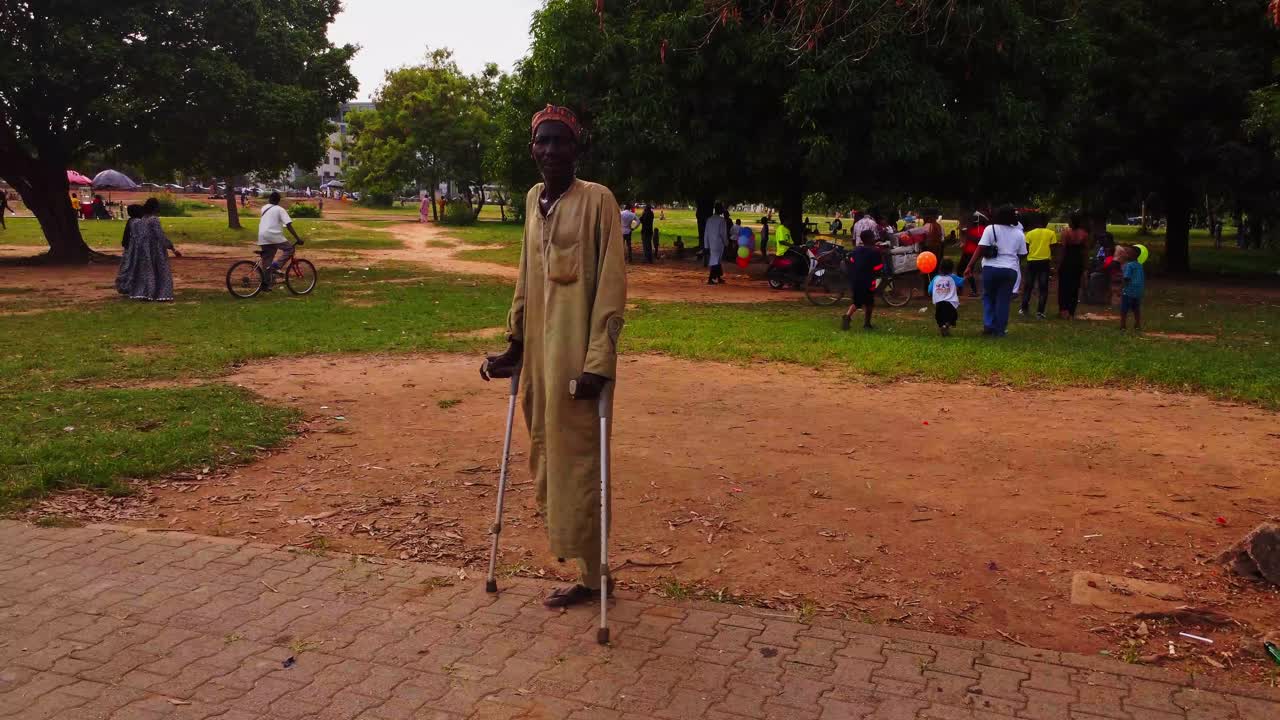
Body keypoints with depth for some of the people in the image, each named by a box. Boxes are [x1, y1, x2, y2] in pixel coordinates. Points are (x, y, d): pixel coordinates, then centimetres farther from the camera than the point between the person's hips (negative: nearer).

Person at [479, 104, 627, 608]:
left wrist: (598, 360, -18)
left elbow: (612, 286, -13)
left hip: (578, 353, -7)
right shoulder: (533, 199, 12)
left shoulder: (597, 199, -9)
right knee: (547, 452, 13)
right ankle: (566, 543, 28)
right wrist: (515, 345, 16)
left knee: (577, 457, 0)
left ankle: (591, 575, 14)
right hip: (539, 351, 7)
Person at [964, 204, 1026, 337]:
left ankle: (988, 325, 7)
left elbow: (980, 249, -10)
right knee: (1003, 300, 7)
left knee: (988, 297, 16)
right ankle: (999, 330, 9)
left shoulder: (990, 229, -3)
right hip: (1010, 270, 1)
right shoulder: (1019, 233, 7)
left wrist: (970, 266, -10)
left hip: (991, 268, -1)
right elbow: (1022, 255, 9)